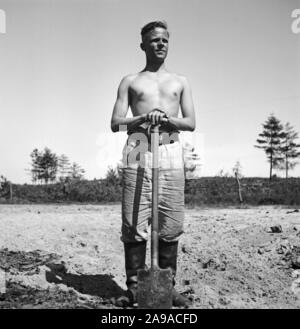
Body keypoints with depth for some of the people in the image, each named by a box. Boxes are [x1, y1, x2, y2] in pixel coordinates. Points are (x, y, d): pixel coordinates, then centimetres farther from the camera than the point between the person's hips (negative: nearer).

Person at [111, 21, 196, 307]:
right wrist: (143, 118, -12)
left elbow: (191, 123, 10)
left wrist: (168, 119, -11)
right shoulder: (130, 81, 16)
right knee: (134, 224, -6)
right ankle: (134, 286, 3)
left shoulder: (180, 82, 20)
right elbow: (115, 123, 7)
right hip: (138, 153, -1)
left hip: (170, 154, 2)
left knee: (170, 226, -2)